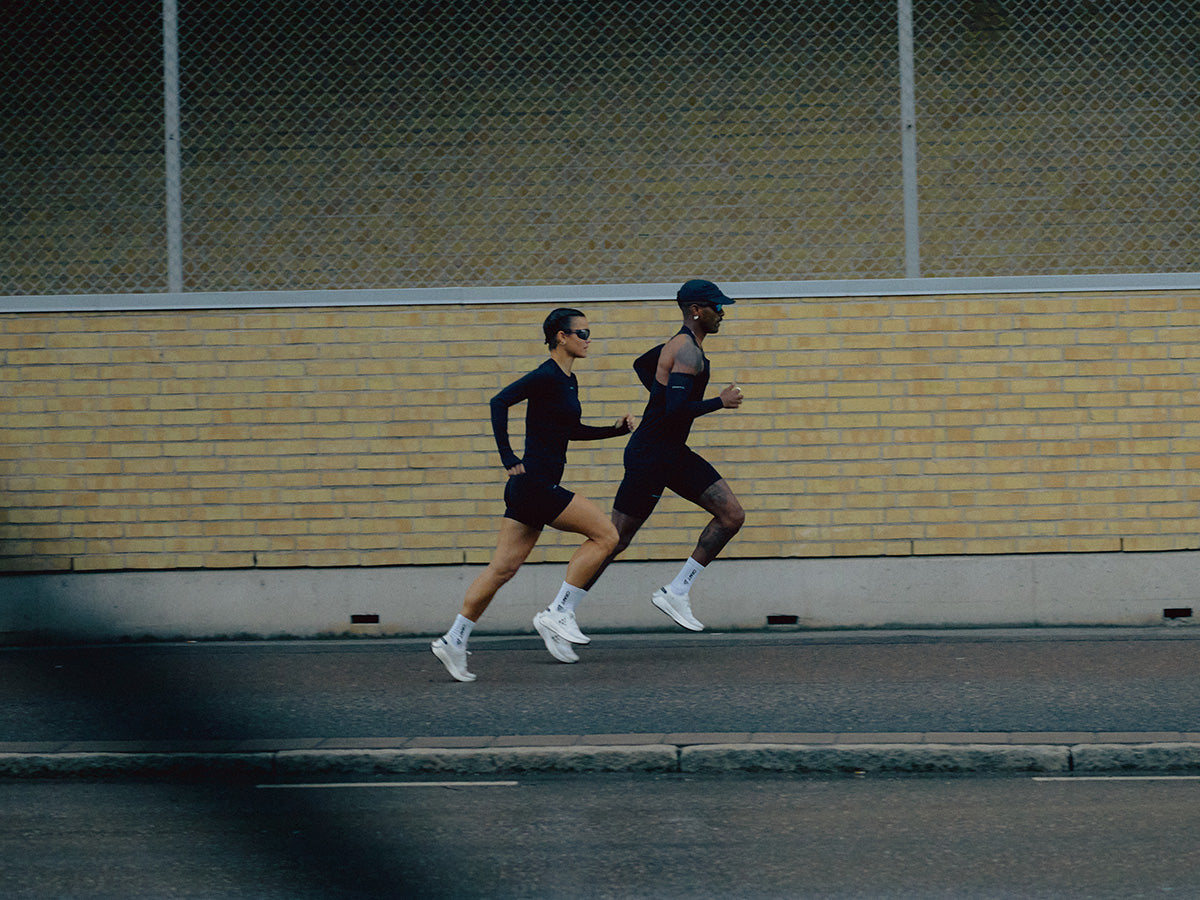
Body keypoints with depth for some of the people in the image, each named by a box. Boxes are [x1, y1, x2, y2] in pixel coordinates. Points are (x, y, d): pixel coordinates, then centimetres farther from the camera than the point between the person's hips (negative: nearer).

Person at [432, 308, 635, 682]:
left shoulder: (568, 381, 16)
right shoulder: (547, 376, -13)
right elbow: (500, 402, -22)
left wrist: (615, 429, 20)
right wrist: (509, 460, -21)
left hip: (536, 487, 9)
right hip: (535, 482, -9)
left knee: (503, 568, 8)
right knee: (605, 534, -7)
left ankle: (454, 640, 9)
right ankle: (558, 613, -5)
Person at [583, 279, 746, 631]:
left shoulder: (682, 343, 12)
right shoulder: (688, 351, -19)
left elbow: (641, 364, 30)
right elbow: (678, 410, -28)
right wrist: (720, 402, -16)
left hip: (673, 455, 10)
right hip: (648, 457, -10)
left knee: (732, 516, 1)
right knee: (614, 541, -4)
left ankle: (677, 592, 4)